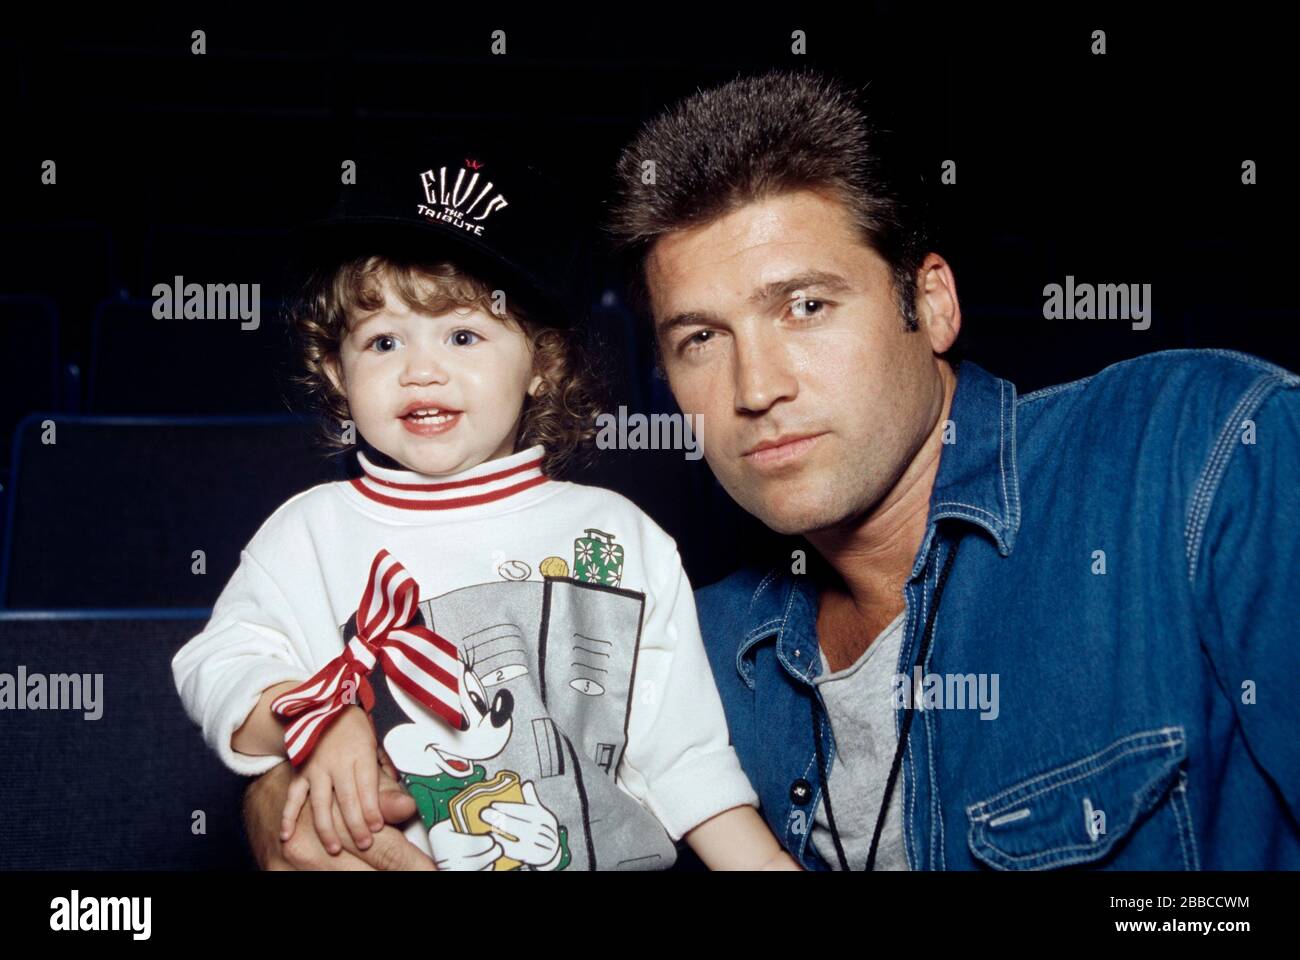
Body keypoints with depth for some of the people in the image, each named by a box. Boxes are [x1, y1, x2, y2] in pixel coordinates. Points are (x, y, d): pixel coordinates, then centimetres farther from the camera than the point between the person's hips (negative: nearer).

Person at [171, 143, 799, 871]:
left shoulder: (623, 540, 6)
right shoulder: (314, 532, 5)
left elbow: (684, 753, 7)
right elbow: (215, 668, -1)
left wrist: (766, 860, 0)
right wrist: (314, 721, -17)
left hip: (616, 855, 1)